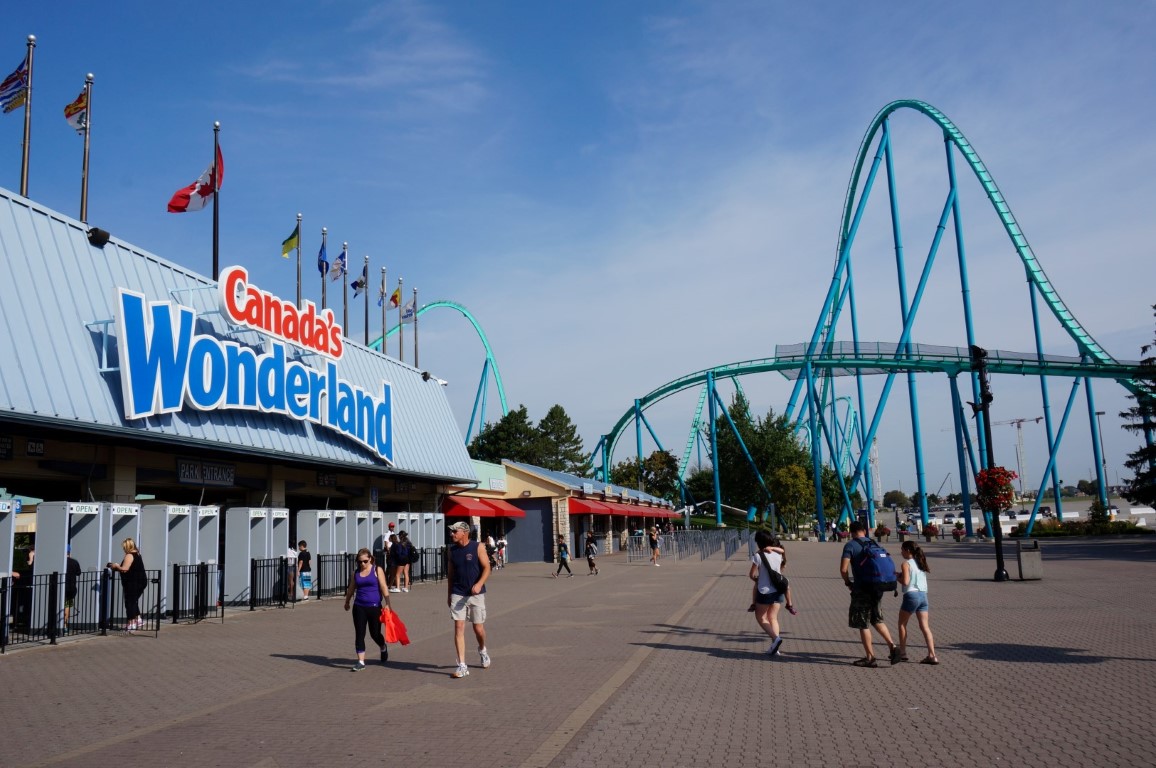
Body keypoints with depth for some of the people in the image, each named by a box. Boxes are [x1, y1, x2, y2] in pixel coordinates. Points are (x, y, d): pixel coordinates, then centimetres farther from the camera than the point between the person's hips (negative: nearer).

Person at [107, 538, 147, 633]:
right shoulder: (137, 554, 17)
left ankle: (131, 624, 0)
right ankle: (138, 620, 19)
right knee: (134, 602, 19)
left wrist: (116, 566, -3)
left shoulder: (129, 555, -13)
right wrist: (117, 567, 19)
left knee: (130, 603, -2)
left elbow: (124, 569, -21)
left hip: (133, 583, -9)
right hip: (141, 581, 9)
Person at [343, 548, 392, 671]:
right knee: (359, 634, -3)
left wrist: (387, 603, -16)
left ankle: (383, 649, 38)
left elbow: (384, 587, -9)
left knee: (375, 634, 6)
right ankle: (361, 661, 3)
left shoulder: (377, 570, -4)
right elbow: (351, 589, 19)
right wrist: (347, 602, 29)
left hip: (374, 607, -3)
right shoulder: (355, 573, 6)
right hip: (359, 607, 3)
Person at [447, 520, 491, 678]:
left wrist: (479, 584, -23)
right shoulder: (452, 550, 5)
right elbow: (450, 572, 13)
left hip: (476, 594, -2)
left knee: (478, 628, 7)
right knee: (459, 627, -6)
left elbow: (486, 568, -8)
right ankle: (462, 666, -4)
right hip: (457, 594, 2)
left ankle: (482, 650, 40)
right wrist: (449, 593, 13)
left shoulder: (477, 547, -7)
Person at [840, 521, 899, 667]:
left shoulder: (850, 545, -8)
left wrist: (848, 582, 1)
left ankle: (870, 657, 7)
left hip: (862, 588, -6)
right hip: (877, 588, 6)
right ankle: (892, 646, 9)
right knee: (877, 620, 22)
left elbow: (843, 569, -16)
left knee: (863, 624, 4)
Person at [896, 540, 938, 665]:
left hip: (911, 595, -6)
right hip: (923, 595, 6)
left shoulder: (906, 564, -7)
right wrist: (901, 574, 15)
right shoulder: (920, 563, 14)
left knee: (902, 624, 10)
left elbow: (905, 581, -17)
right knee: (925, 626, 4)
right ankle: (932, 655, -3)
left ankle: (902, 653, 13)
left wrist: (897, 577, 1)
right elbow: (914, 577, 16)